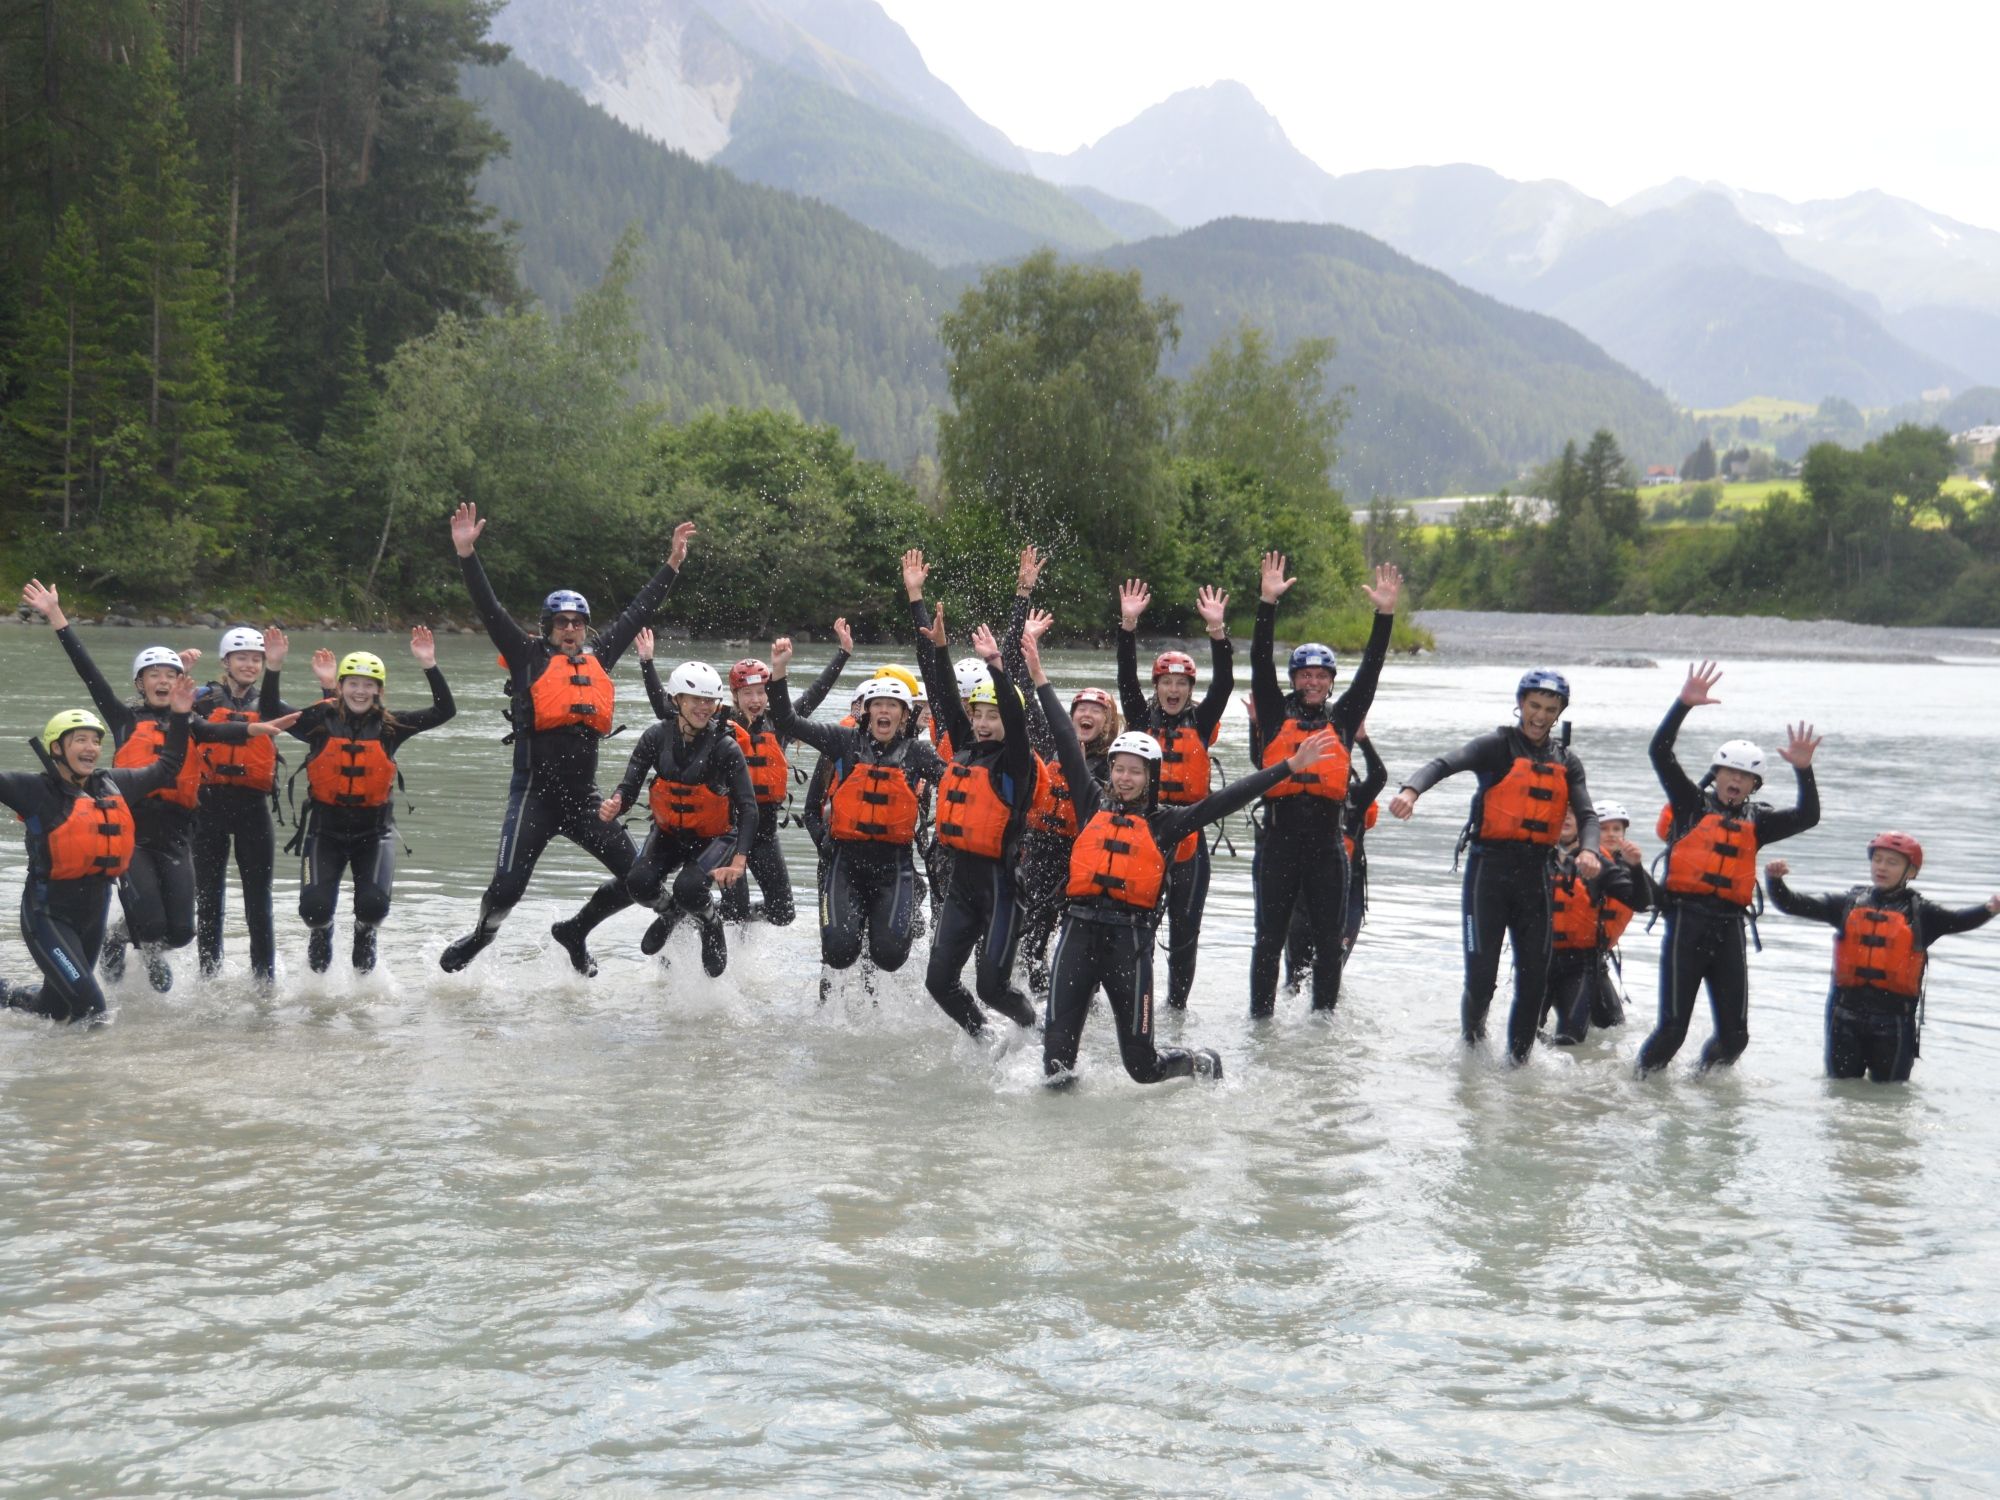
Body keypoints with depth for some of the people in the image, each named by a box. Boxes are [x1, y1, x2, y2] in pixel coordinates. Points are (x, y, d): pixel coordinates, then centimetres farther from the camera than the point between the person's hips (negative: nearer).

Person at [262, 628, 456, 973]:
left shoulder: (389, 727, -2)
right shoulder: (320, 721, -5)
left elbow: (444, 711, -9)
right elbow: (270, 711, -13)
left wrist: (429, 666, -19)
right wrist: (274, 667, -26)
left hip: (374, 829, 0)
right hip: (325, 827, 0)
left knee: (374, 904, -17)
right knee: (314, 907, -13)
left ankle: (365, 934, 22)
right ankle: (320, 933, 27)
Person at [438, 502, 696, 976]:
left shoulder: (599, 657, 13)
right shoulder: (529, 657, 2)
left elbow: (638, 612, 21)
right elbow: (489, 608, -4)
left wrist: (673, 564, 25)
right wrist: (466, 554, -13)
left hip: (583, 796, 5)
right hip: (535, 792, -5)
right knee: (508, 886, -12)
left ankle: (574, 932, 24)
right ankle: (483, 934, 22)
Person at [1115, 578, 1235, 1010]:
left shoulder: (1200, 722, 5)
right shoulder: (1142, 718, 5)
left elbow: (1224, 684, -6)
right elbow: (1126, 679, -6)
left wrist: (1217, 630, -18)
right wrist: (1128, 626, -18)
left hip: (1188, 833, 0)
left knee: (1184, 929, 7)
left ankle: (1177, 1007, 17)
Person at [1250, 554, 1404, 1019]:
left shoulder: (1343, 717, 12)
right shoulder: (1276, 714, 7)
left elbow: (1369, 671, 7)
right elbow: (1260, 662, -1)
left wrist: (1384, 615, -2)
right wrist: (1267, 603, -10)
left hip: (1328, 844, 2)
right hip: (1280, 840, -2)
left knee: (1329, 940, 7)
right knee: (1270, 937, 4)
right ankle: (1260, 1019, 11)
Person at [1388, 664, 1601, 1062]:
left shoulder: (1566, 762, 13)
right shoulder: (1497, 745, -2)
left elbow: (1586, 814, 4)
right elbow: (1445, 764, -17)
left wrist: (1589, 850, -19)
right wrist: (1411, 789, -38)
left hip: (1537, 872, 4)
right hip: (1490, 867, -4)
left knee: (1534, 977, 2)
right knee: (1481, 975, -6)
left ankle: (1518, 1059, 16)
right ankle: (1472, 1043, 21)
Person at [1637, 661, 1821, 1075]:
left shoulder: (1756, 821, 16)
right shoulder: (1691, 804, 7)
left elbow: (1808, 816, 6)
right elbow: (1660, 752, -3)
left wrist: (1803, 771, -8)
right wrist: (1685, 704, -11)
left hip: (1729, 928, 4)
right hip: (1686, 920, -4)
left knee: (1734, 1035, 2)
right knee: (1672, 1028, -9)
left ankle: (1703, 1080, 29)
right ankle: (1642, 1083, 15)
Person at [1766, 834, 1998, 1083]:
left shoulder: (1920, 913, 2)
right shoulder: (1848, 904, 7)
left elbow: (1959, 920, -12)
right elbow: (1793, 905, 4)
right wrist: (1774, 880, -13)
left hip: (1893, 1017, -2)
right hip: (1846, 1014, 2)